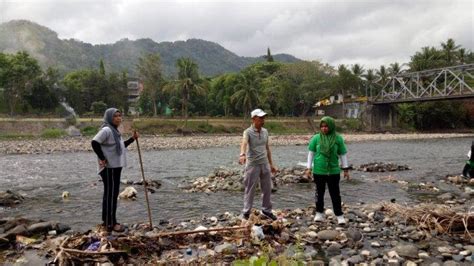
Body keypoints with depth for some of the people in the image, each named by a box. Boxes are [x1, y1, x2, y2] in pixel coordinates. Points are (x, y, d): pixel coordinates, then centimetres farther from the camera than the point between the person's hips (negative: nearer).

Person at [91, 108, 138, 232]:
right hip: (109, 168, -10)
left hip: (115, 167, 10)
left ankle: (106, 220, 25)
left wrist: (133, 138, 12)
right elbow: (94, 143, -26)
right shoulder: (106, 130, -16)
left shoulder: (115, 130, 15)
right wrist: (102, 158, -21)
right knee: (111, 194, -6)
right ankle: (110, 223, 1)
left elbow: (121, 146, 22)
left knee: (110, 194, 15)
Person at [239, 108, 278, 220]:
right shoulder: (248, 132, -13)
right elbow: (244, 143, -34)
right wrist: (242, 154, -54)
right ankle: (246, 212, 16)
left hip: (265, 164, 6)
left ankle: (266, 210, 29)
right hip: (253, 165, -6)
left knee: (267, 189, 13)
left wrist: (271, 164, 15)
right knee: (250, 189, 3)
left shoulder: (265, 131, 7)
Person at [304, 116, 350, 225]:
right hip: (318, 171, 1)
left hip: (333, 171, -1)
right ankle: (319, 213, 27)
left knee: (335, 194, 6)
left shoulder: (338, 138, -4)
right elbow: (311, 153, 2)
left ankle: (339, 215, 16)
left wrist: (346, 169, 3)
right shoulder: (316, 138, -3)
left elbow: (343, 154, 3)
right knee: (319, 192, 12)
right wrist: (308, 168, -1)